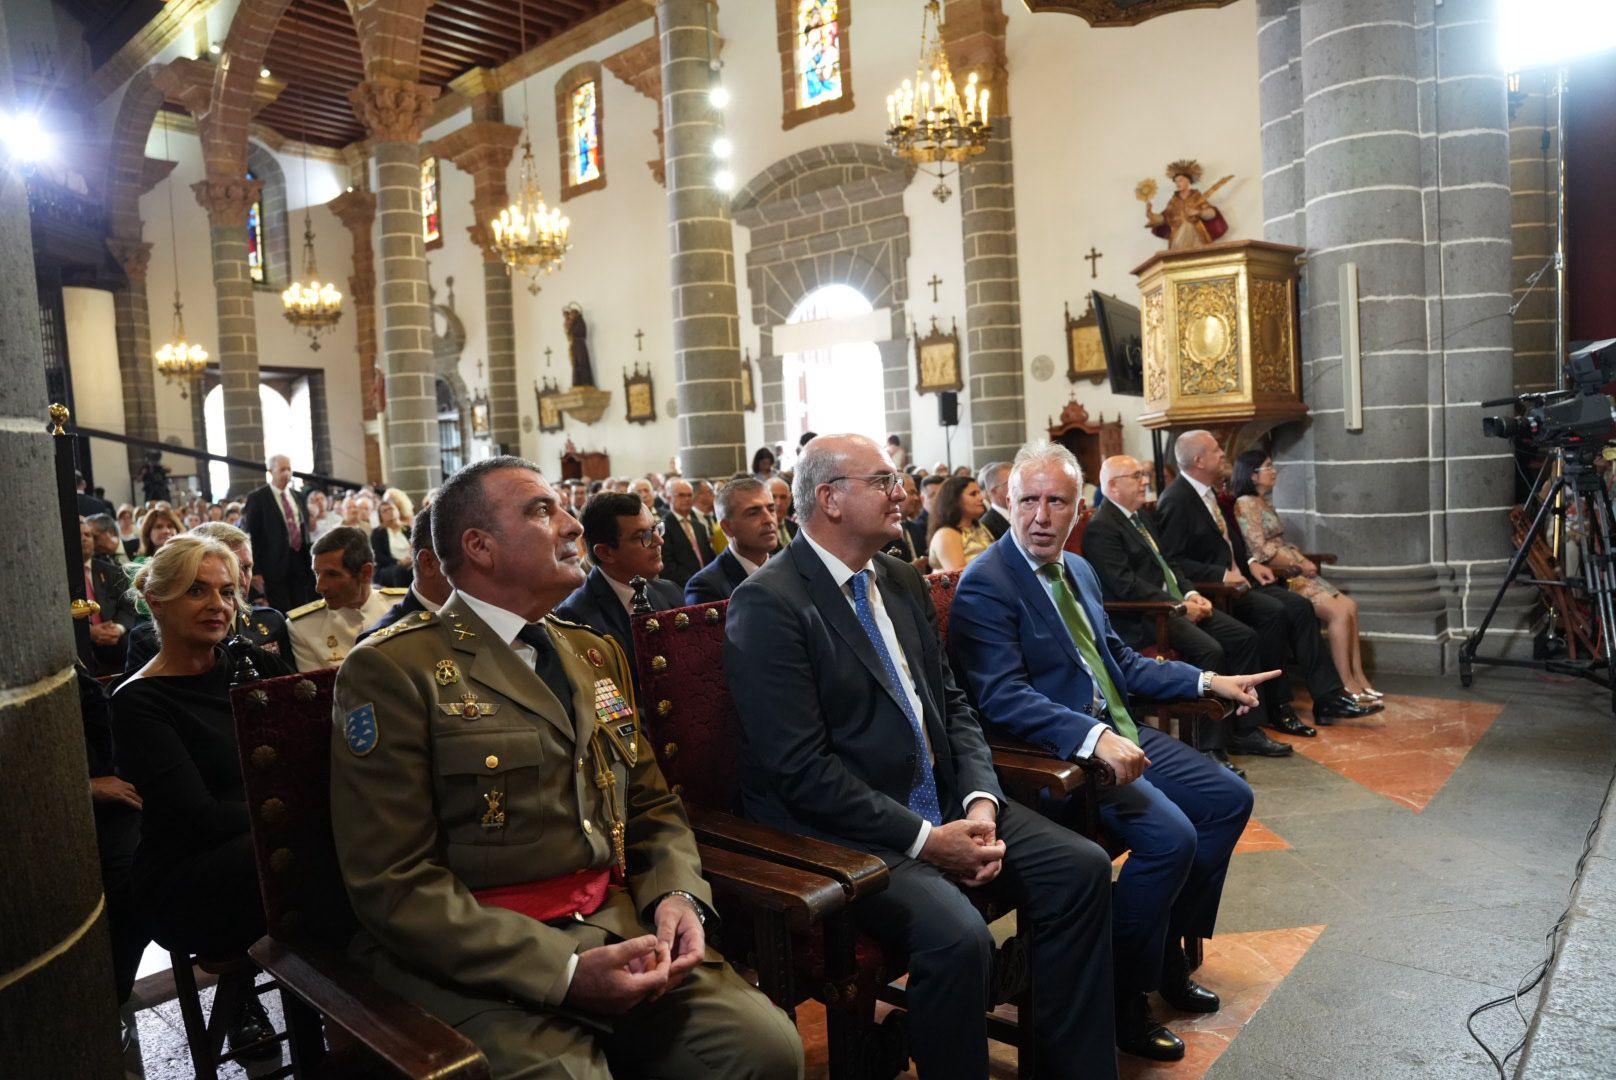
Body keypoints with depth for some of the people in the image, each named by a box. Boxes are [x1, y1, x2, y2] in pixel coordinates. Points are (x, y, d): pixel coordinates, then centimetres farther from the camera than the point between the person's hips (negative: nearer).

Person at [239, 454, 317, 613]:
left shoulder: (297, 496, 15)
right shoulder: (257, 498, -3)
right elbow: (250, 535, -6)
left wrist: (310, 560, 16)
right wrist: (255, 570, -11)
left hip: (301, 563, 5)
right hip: (275, 564, -5)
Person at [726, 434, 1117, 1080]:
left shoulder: (903, 581, 11)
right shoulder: (767, 604, -15)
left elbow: (952, 705, 12)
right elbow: (801, 768, -20)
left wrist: (980, 801, -5)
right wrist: (925, 839, -19)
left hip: (942, 804, 8)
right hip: (844, 832, -8)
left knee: (1081, 868, -4)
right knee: (957, 937, -29)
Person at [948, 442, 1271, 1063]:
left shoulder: (1078, 569, 13)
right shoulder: (985, 585, -16)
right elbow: (1003, 697, -25)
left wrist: (1208, 681, 12)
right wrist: (1095, 737, -35)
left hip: (1116, 732, 10)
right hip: (1055, 752, -10)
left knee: (1230, 799, 9)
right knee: (1171, 836, -23)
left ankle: (1168, 954, 22)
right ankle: (1121, 1003, -2)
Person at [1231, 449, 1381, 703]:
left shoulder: (1265, 502, 20)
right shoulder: (1246, 504, -10)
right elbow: (1261, 551, -16)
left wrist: (1303, 560, 3)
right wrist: (1300, 565, -9)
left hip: (1292, 574, 9)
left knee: (1349, 606, -6)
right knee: (1338, 612, -19)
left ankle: (1358, 678, -5)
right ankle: (1347, 684, -12)